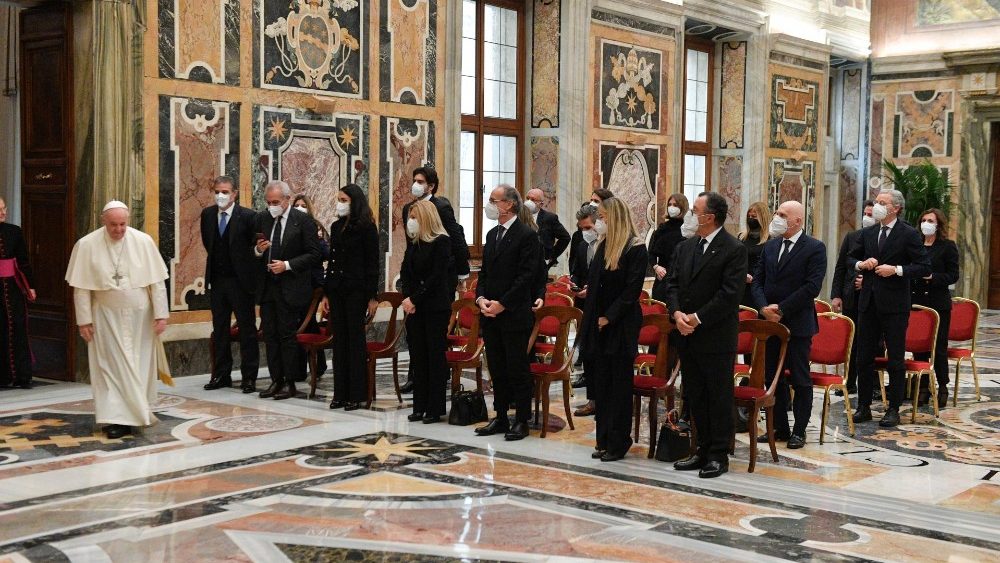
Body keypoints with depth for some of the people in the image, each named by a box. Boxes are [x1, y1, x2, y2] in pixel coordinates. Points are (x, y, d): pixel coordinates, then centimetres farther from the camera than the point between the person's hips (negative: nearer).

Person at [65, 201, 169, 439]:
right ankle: (119, 418, 2)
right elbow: (81, 287, -4)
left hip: (139, 316, 1)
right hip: (107, 317, -1)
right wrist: (84, 320, -5)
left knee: (140, 366, 9)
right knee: (112, 367, -1)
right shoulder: (87, 245, -8)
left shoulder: (143, 241, -8)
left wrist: (161, 314, -6)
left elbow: (157, 281, -5)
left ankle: (140, 409, 26)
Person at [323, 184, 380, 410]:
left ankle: (357, 394, 5)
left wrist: (372, 296, -11)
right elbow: (331, 261, 15)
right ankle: (341, 393, 13)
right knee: (339, 340, 7)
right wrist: (326, 294, 11)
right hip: (337, 289, 6)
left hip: (356, 289, -6)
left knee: (355, 339, -2)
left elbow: (372, 264, -7)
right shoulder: (336, 227, 13)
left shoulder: (367, 228, -6)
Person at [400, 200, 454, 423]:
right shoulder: (413, 243, 12)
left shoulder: (441, 242, -9)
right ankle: (420, 407, 14)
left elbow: (436, 277, -15)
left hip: (436, 307, -7)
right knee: (417, 356, 8)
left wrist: (415, 299, -15)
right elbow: (405, 273, 9)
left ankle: (435, 408, 5)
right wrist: (407, 299, -6)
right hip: (414, 307, 7)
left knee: (435, 357, -1)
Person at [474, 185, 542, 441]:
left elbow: (527, 276, -15)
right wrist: (481, 298, 0)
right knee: (497, 369, 12)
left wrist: (502, 304, -16)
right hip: (491, 315, 7)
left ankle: (521, 421, 9)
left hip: (515, 315, -7)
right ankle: (500, 418, 21)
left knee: (517, 369, 0)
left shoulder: (527, 235, -9)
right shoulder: (492, 235, 15)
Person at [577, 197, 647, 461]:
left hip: (622, 326, -7)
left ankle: (618, 442, 9)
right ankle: (604, 439, 19)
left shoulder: (636, 249, -11)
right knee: (602, 382, 11)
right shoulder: (603, 246, 9)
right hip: (599, 325, 7)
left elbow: (632, 290, -15)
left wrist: (609, 317, -16)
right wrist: (592, 319, 4)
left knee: (619, 384, 1)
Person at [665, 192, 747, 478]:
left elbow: (730, 294, -17)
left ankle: (719, 455, 12)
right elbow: (672, 284, 9)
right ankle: (703, 450, 25)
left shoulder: (734, 249, -11)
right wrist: (676, 313, -9)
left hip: (716, 336, -7)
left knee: (719, 397, 2)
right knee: (695, 396, 14)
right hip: (688, 336, 7)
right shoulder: (684, 247, 11)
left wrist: (698, 318, -17)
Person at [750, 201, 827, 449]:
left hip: (797, 324, -6)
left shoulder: (815, 248, -7)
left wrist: (781, 309, -16)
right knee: (773, 377, 10)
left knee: (800, 379, 3)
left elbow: (812, 287, -15)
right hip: (770, 322, 6)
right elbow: (757, 281, 9)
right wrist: (764, 307, -9)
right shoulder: (770, 246, 11)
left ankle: (799, 431, 11)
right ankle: (779, 428, 21)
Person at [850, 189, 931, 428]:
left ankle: (894, 410, 11)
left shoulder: (909, 234, -6)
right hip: (869, 302, 5)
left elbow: (924, 267, -8)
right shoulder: (867, 233, 10)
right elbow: (851, 257, 22)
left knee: (895, 359, 2)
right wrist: (862, 264, 0)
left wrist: (896, 270, -18)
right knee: (864, 357, 8)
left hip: (894, 305, -5)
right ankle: (864, 407, 17)